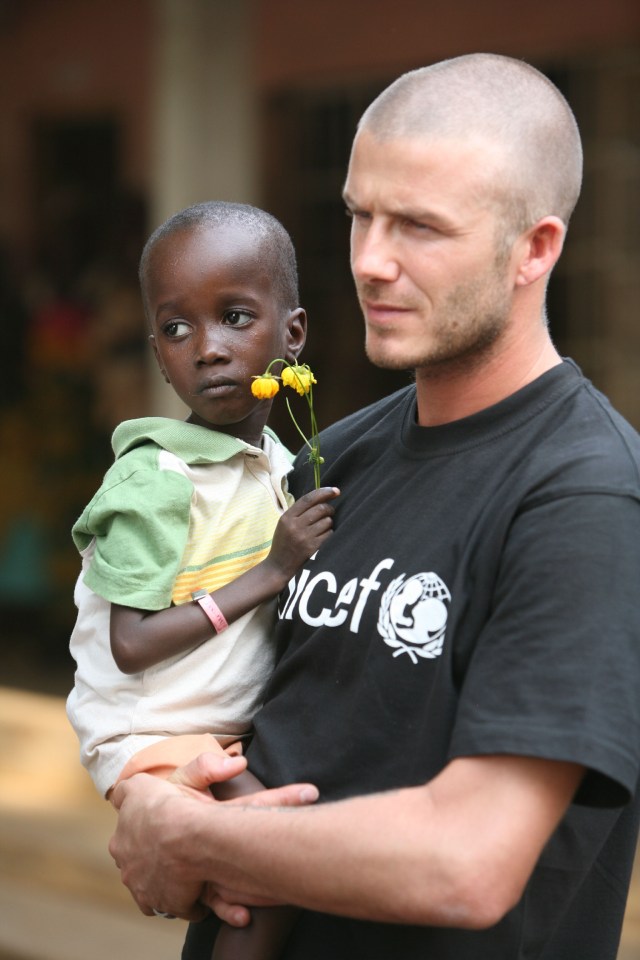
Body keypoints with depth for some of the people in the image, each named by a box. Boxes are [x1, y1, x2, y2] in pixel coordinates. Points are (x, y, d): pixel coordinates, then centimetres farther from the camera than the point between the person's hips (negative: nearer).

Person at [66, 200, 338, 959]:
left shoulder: (283, 466, 5)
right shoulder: (156, 479, -18)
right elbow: (132, 646, -21)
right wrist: (269, 573, -21)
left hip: (239, 728, 8)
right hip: (155, 740, -8)